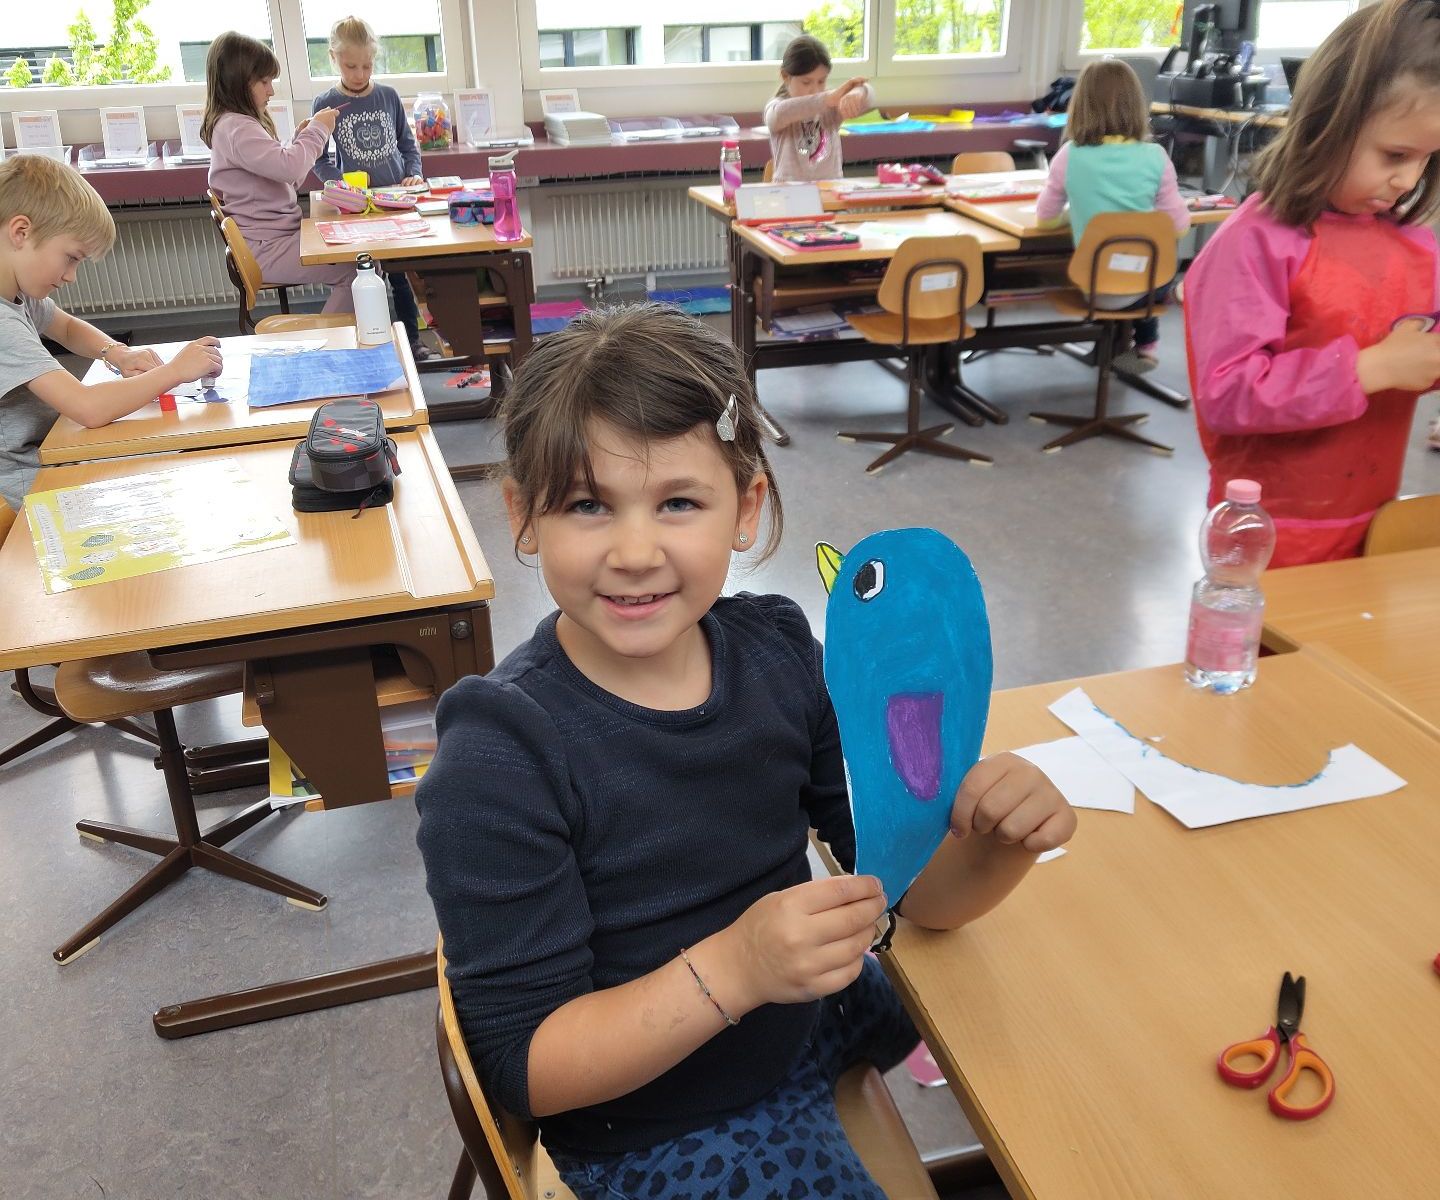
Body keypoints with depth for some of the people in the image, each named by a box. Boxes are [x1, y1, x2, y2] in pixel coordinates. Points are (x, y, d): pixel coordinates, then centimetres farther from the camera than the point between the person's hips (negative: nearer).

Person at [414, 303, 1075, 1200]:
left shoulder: (777, 653, -13)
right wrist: (733, 966, -37)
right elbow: (528, 1069, -23)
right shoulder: (498, 761, -26)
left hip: (812, 1021, 5)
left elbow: (915, 892, -6)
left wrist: (994, 844, -28)